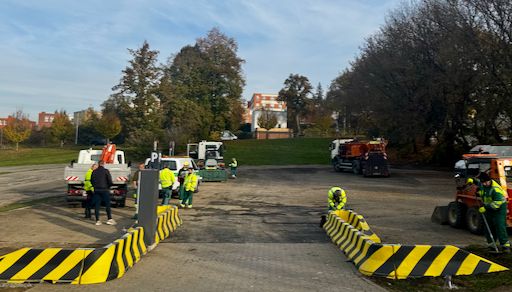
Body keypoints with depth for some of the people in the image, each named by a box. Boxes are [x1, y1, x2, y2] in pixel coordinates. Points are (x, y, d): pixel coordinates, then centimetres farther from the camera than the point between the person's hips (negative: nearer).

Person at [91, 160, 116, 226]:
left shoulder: (94, 171, 6)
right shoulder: (106, 171, -6)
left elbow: (92, 181, 9)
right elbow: (110, 181, -9)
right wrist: (108, 187, 8)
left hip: (96, 190, 4)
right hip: (105, 190, -3)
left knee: (97, 205, 5)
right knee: (107, 205, 3)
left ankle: (97, 220, 6)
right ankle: (109, 219, 3)